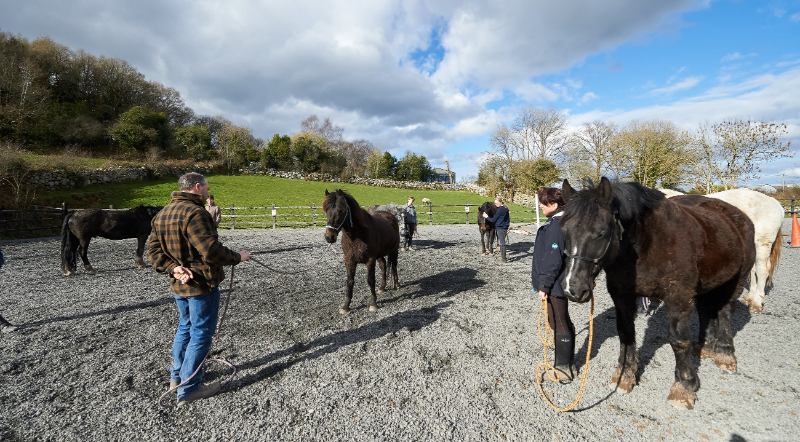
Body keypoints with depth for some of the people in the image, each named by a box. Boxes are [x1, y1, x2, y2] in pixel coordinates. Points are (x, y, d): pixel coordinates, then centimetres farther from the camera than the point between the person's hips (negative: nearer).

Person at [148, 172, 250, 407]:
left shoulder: (163, 213, 9)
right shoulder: (195, 213, -22)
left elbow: (154, 249, 7)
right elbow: (211, 251, -28)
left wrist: (172, 268, -4)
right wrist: (237, 257, -14)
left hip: (178, 284, 10)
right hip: (201, 284, -9)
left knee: (185, 326, 25)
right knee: (201, 334, 4)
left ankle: (177, 375, 39)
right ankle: (189, 388, 15)